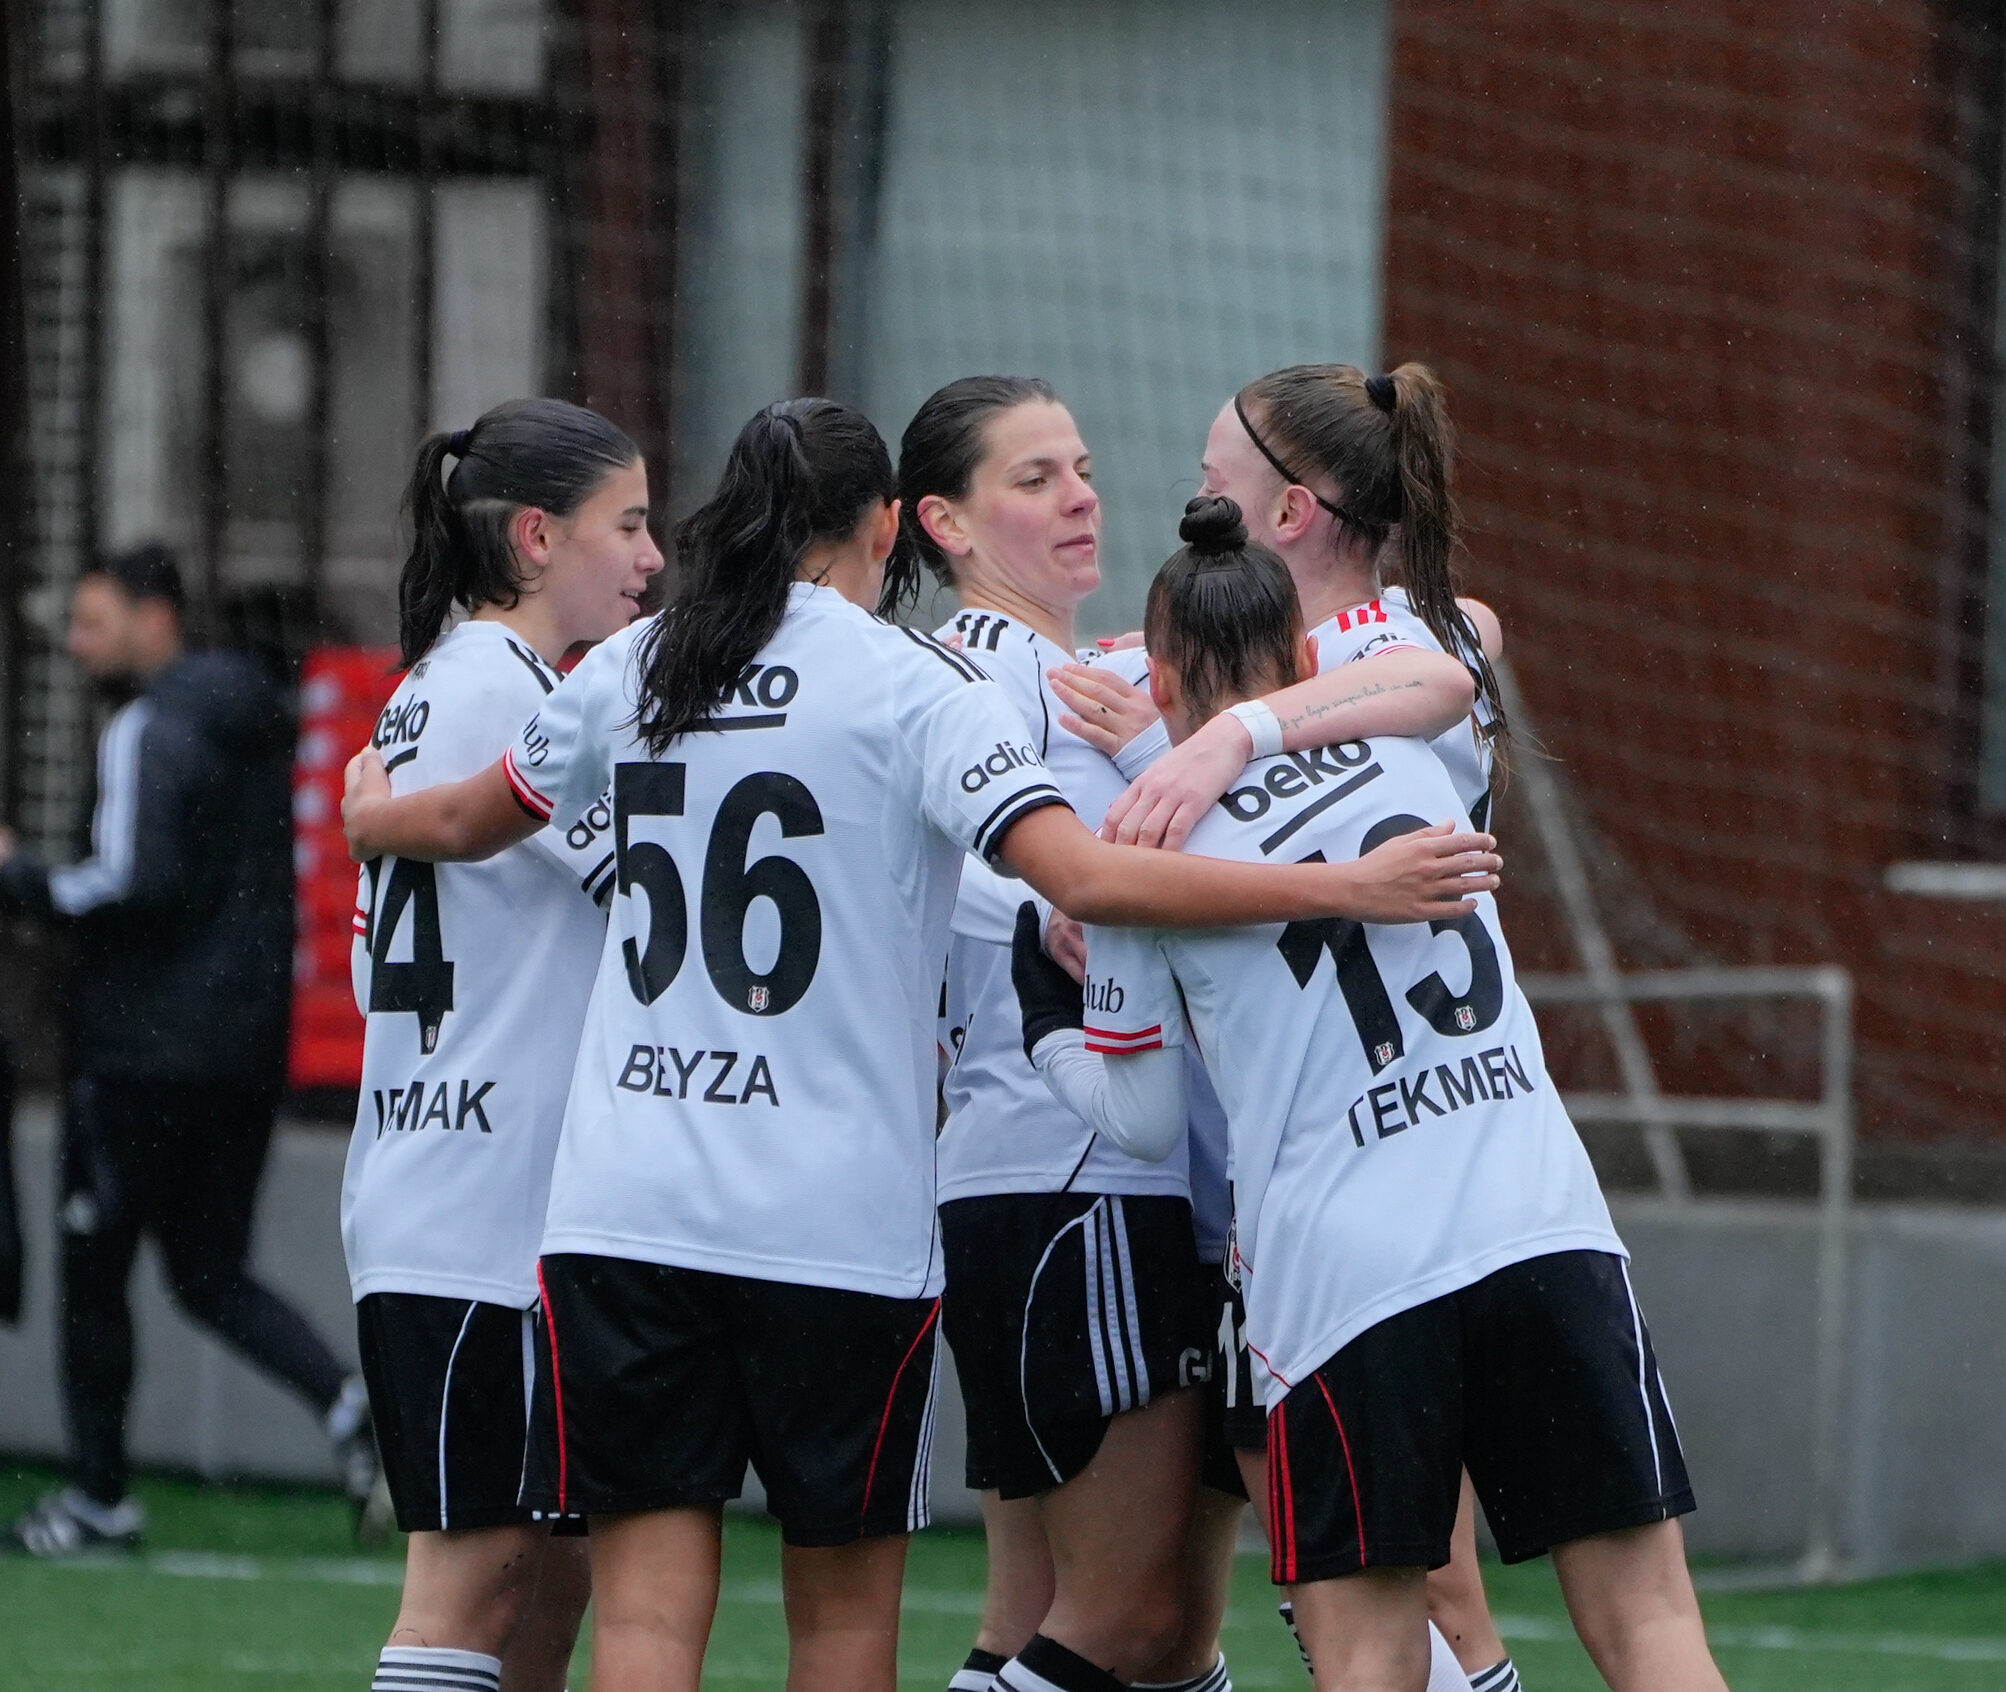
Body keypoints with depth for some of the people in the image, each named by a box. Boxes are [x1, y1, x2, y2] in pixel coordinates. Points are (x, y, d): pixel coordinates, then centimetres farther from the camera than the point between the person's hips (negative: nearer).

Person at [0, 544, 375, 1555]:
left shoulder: (147, 732, -13)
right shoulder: (253, 720, 14)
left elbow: (133, 884, -23)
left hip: (143, 1047, -8)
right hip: (248, 1045, 8)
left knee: (94, 1270, 5)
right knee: (211, 1275, 13)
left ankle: (101, 1497, 10)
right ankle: (347, 1402, -10)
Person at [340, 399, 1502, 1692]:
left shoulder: (633, 670, 10)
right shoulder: (913, 685, -5)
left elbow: (469, 822, 28)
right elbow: (1089, 880, -18)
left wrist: (371, 812, 52)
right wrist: (1349, 887, -15)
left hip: (624, 1211, 3)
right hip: (842, 1226, -3)